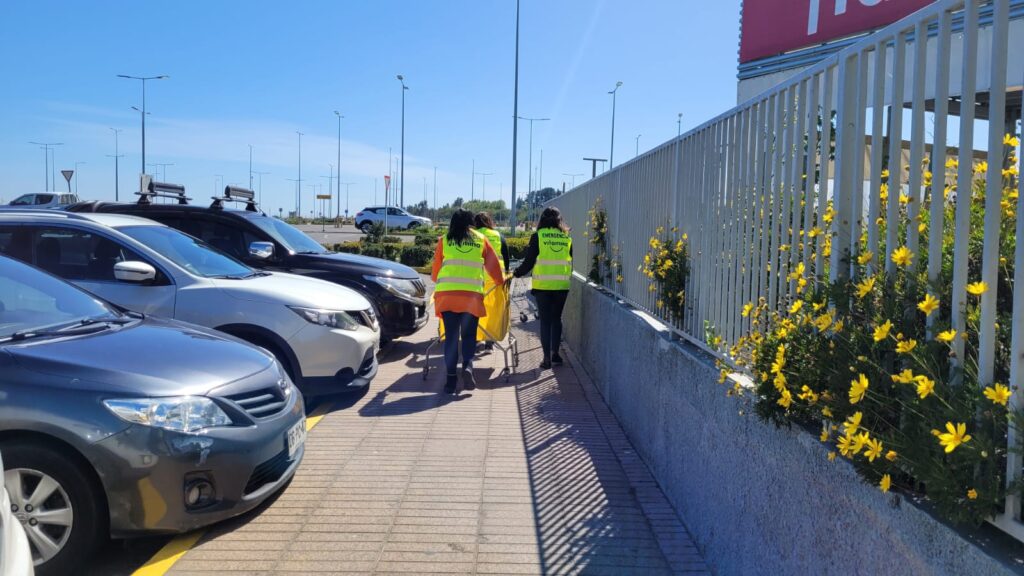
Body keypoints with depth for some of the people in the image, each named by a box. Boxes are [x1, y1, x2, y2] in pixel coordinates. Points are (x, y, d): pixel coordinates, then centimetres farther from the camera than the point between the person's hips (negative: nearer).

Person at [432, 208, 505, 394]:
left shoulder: (444, 240, 10)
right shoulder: (480, 239, 11)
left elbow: (436, 269, 17)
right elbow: (493, 264, 18)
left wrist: (438, 281, 39)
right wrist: (500, 281, 37)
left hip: (446, 293, 0)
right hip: (472, 295, 0)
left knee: (451, 336, 6)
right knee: (468, 335, 9)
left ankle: (451, 376, 1)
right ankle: (467, 366, -14)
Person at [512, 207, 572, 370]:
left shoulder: (538, 236, -4)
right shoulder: (567, 237, 5)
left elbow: (529, 261, -3)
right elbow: (571, 261, 12)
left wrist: (517, 273, 13)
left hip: (543, 285, -2)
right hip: (562, 285, 3)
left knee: (545, 320, 4)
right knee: (556, 319, 15)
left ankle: (547, 357, 2)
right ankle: (555, 353, 16)